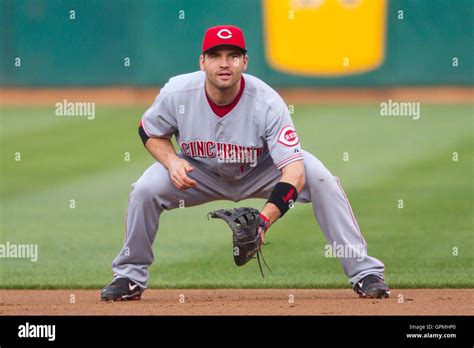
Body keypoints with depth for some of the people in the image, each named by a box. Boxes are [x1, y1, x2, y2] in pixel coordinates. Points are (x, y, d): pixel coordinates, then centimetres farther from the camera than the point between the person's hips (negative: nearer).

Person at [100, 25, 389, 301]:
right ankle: (130, 276, 0)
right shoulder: (177, 93, -26)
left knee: (319, 178, -27)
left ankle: (364, 272, -19)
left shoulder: (267, 103, -34)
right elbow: (150, 132, -4)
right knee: (146, 189, -24)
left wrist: (264, 219, -52)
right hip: (202, 174, 2)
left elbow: (294, 174, -39)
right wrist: (172, 161, -26)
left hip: (261, 171, -2)